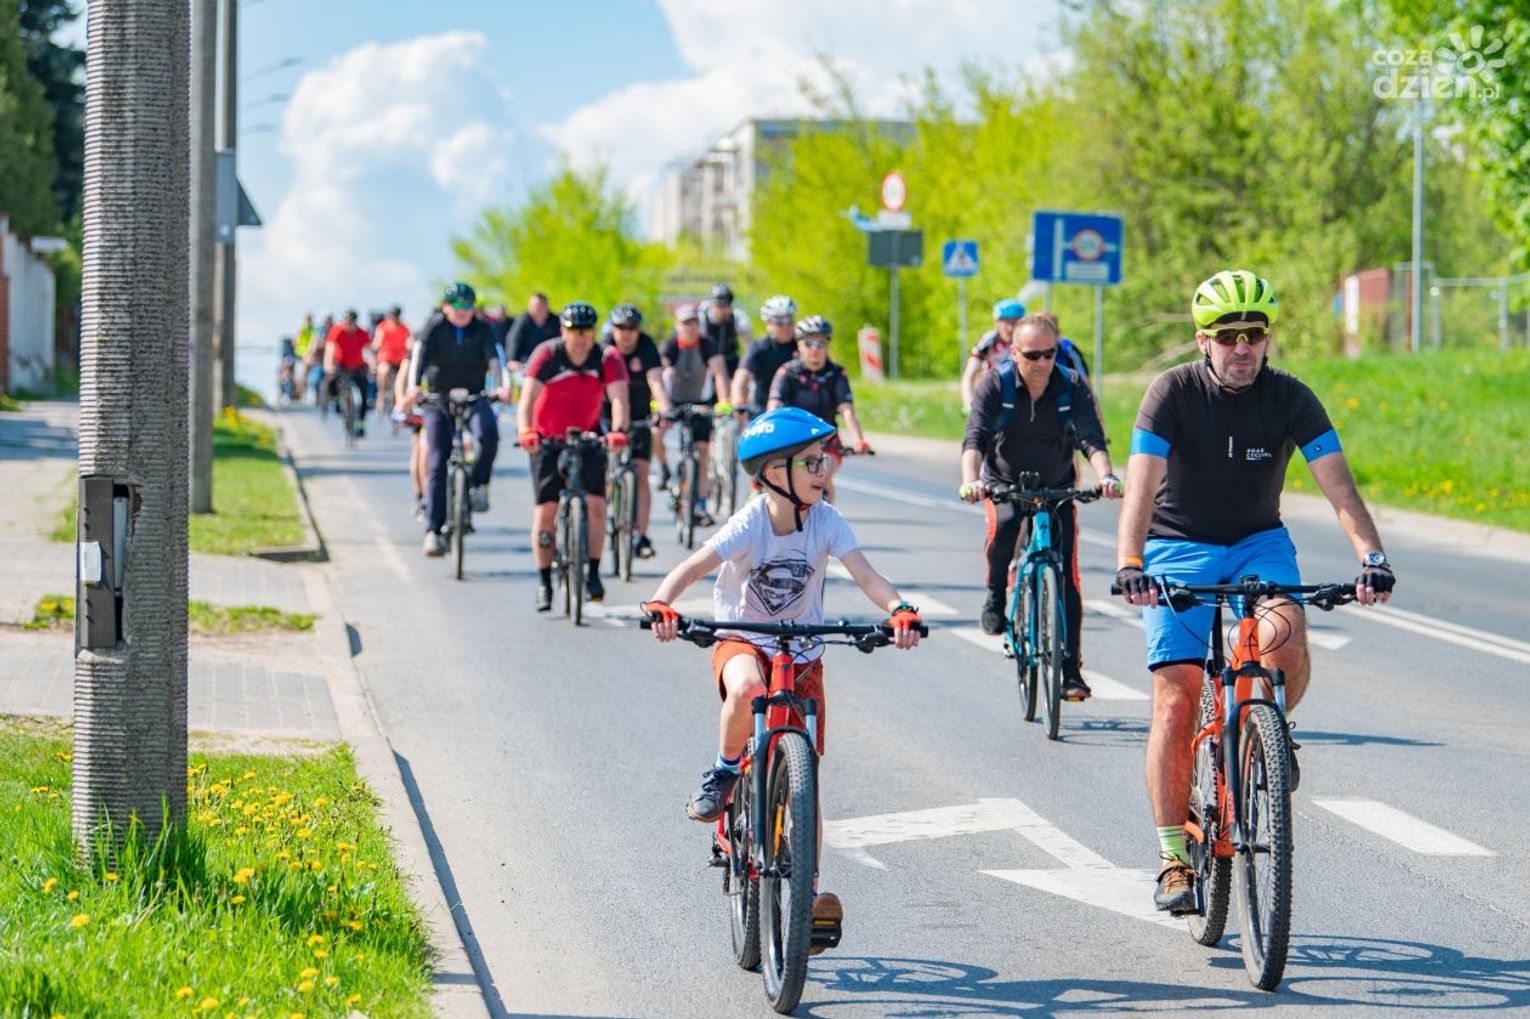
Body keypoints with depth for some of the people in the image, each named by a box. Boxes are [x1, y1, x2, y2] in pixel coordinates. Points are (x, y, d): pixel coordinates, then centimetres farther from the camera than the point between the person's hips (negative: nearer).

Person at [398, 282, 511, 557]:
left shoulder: (481, 331, -3)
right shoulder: (434, 327, -6)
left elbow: (495, 358, -19)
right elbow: (420, 356, -22)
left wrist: (504, 385, -39)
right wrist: (414, 388, -40)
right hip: (438, 400, -1)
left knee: (488, 433, -31)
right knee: (437, 463, -11)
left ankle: (478, 485, -7)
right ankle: (433, 531, -10)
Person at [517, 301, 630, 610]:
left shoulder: (608, 359, -16)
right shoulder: (547, 355, -20)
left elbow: (618, 398, -27)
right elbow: (527, 398, -29)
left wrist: (618, 430, -47)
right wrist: (526, 431, -47)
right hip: (548, 440, -1)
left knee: (596, 504, -13)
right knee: (546, 510, -6)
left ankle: (593, 573, 1)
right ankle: (544, 582, 5)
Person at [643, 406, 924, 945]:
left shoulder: (825, 521, -12)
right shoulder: (750, 523, -19)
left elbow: (866, 576, -22)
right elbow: (693, 566, -30)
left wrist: (898, 609, -42)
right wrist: (661, 603, -49)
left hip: (802, 650, 3)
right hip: (743, 640, -3)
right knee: (747, 691, -40)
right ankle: (723, 771, -12)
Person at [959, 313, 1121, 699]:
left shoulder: (1072, 387, -13)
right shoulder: (995, 385, -16)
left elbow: (1092, 439, -25)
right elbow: (975, 438, -27)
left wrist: (1105, 475, -46)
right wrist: (971, 480, -47)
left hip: (1056, 488, 1)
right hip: (1005, 483, -1)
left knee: (1066, 576, -9)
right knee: (1003, 526, -36)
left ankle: (1070, 670, -3)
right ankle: (996, 594, -8)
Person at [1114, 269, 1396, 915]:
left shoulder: (1290, 399, -12)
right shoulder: (1173, 393, -17)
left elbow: (1339, 487, -19)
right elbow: (1142, 487, -26)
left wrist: (1372, 557, -35)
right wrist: (1129, 565, -42)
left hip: (1258, 544, 1)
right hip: (1178, 548, -1)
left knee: (1286, 641, -30)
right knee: (1176, 702, -10)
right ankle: (1174, 858, -2)